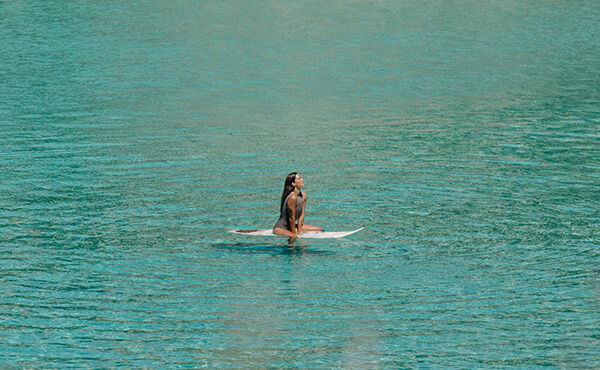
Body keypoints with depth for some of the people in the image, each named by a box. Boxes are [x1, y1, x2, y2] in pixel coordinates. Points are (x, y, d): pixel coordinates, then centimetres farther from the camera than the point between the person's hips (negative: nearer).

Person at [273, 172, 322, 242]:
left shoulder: (304, 195, 1)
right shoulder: (292, 197, -25)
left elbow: (301, 216, 1)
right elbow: (291, 218, -19)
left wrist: (298, 231, -4)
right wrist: (294, 233, -11)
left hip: (291, 226, 10)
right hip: (280, 228, -10)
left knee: (320, 230, 9)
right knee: (293, 237, -42)